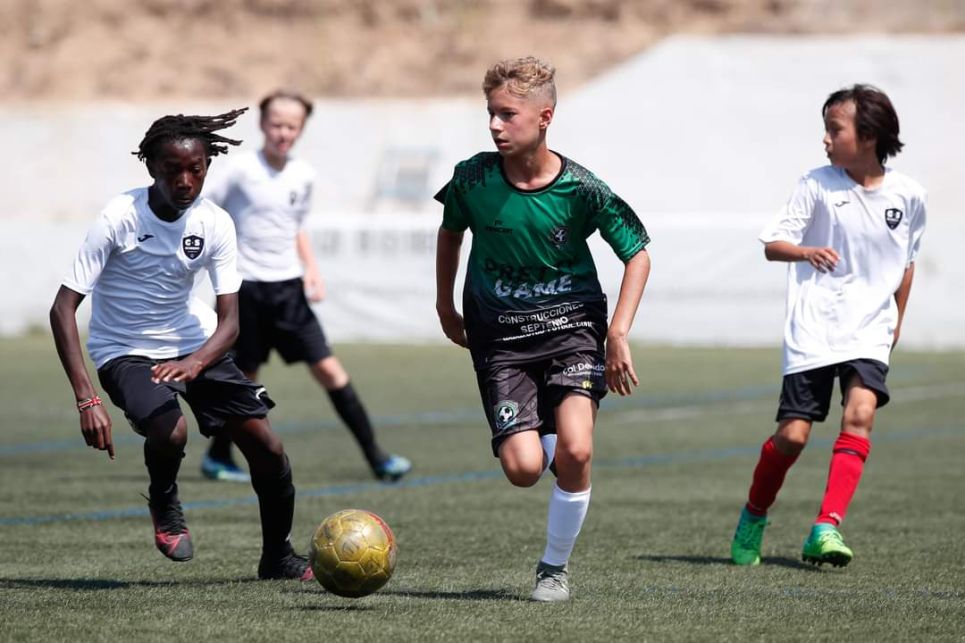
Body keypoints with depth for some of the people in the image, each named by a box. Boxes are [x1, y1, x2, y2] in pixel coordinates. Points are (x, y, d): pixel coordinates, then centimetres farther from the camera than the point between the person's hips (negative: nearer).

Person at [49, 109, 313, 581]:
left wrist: (196, 363, -35)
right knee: (170, 431, -33)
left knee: (267, 447, -4)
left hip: (194, 345, 4)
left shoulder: (215, 224, -11)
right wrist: (87, 400, -32)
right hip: (126, 351, -4)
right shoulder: (120, 219, -21)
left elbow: (229, 320, -10)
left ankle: (277, 556, 20)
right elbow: (63, 308, -23)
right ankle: (163, 503, 2)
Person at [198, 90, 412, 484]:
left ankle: (375, 457, -3)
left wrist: (311, 270, 9)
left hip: (288, 288, 4)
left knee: (327, 367, -3)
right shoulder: (242, 170, -8)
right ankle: (218, 456, 22)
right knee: (245, 376, 2)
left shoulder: (303, 175, 8)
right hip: (247, 288, -4)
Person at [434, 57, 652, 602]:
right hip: (500, 335, 1)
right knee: (524, 469, -14)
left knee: (575, 453, -22)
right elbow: (451, 230, 14)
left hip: (571, 324, -1)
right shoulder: (473, 178, -9)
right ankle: (540, 437, 26)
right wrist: (446, 305, 18)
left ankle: (555, 567, 1)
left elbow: (638, 255, -2)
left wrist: (618, 335, -10)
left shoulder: (582, 189, -14)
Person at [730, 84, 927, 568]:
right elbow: (772, 245, -6)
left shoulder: (908, 196, 2)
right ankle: (753, 518, 23)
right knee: (793, 433, -4)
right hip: (812, 328, -1)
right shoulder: (817, 185, -3)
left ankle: (826, 529, -25)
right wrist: (805, 251, -27)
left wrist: (896, 322, 22)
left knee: (861, 411, -23)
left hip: (869, 331, 1)